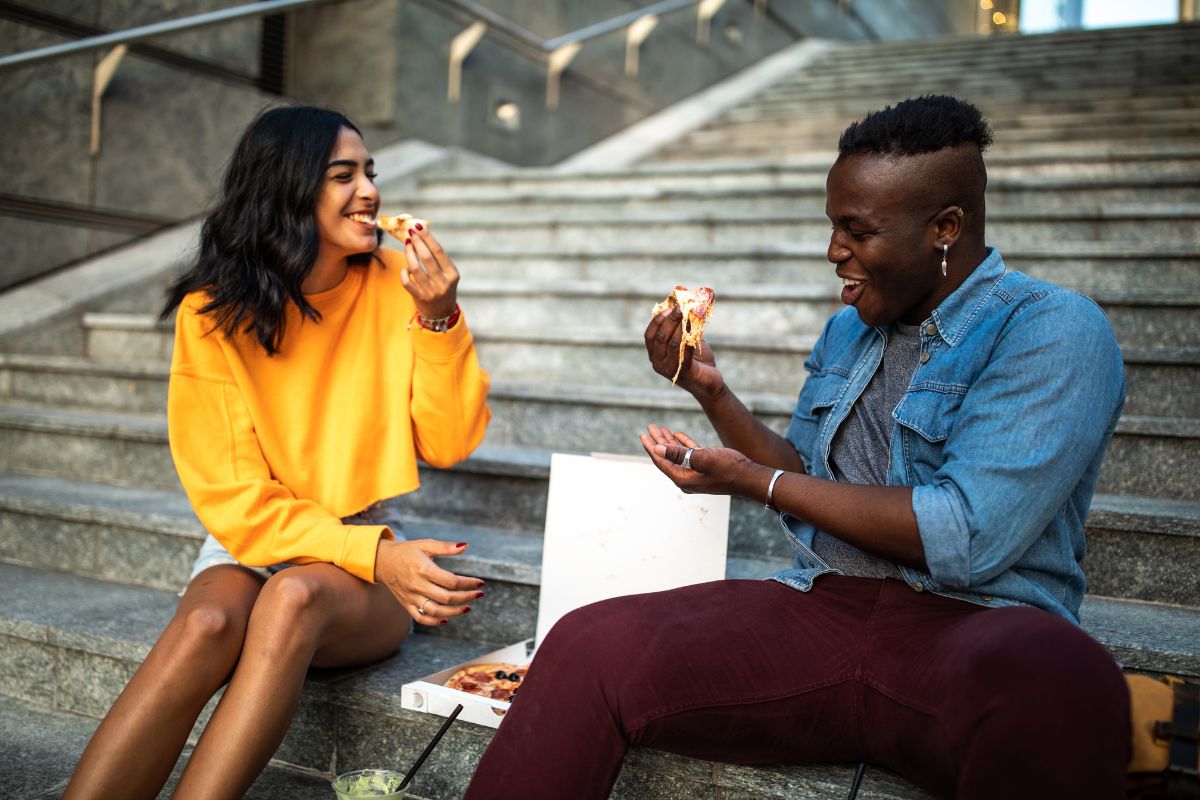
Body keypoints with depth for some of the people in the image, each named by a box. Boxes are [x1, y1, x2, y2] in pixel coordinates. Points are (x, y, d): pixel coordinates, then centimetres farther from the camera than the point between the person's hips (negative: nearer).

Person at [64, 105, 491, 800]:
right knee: (207, 624, -32)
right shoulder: (212, 314, -6)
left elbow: (449, 445, -5)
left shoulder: (395, 288, -3)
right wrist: (377, 555, -21)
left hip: (372, 544, 0)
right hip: (250, 544, 0)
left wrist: (438, 319, -19)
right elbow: (239, 502, -8)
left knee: (294, 596, -32)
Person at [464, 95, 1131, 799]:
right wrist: (712, 392, 7)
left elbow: (968, 537, -17)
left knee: (1046, 686, -42)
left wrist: (755, 481, -9)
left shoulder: (1055, 332, -6)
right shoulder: (847, 330, 17)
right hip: (820, 607, 5)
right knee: (588, 647, -19)